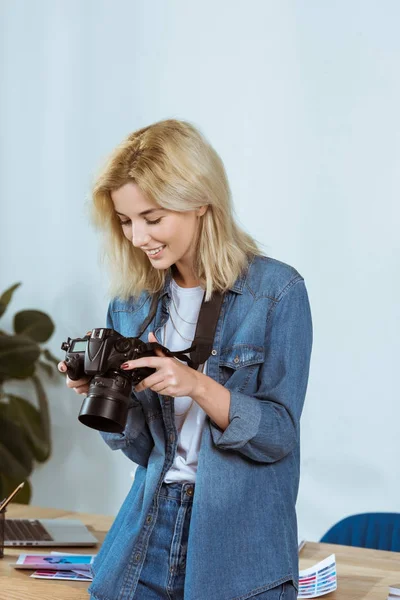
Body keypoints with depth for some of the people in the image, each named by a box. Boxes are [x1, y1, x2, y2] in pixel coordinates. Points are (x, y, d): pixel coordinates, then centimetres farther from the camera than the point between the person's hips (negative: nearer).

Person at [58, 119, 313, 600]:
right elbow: (142, 447, 7)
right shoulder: (132, 300, 3)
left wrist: (197, 385, -25)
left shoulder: (277, 290, -11)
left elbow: (278, 435, -11)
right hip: (149, 538, 4)